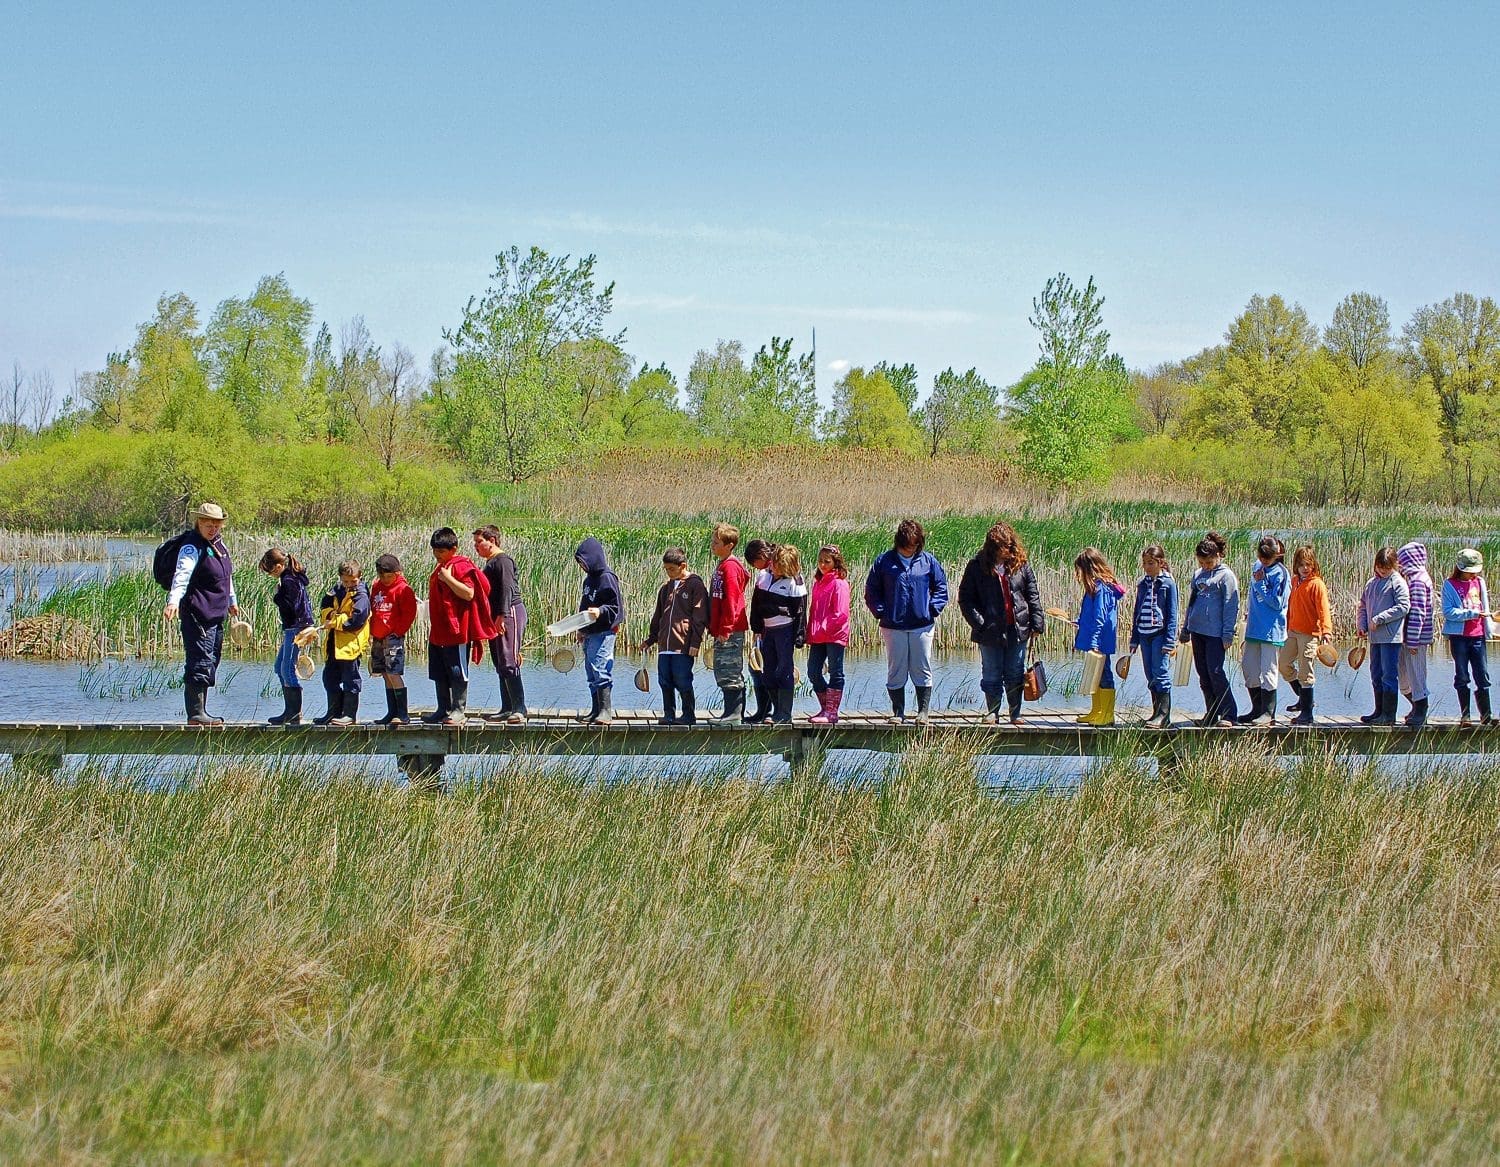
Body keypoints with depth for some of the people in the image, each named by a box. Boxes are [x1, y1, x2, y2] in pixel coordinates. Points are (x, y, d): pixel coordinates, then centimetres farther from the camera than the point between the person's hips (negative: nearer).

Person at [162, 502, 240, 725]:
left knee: (212, 663, 11)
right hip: (197, 615, -9)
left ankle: (199, 712, 16)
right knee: (200, 664, -13)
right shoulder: (192, 547, -13)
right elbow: (182, 575, -28)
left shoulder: (219, 544, 14)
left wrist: (232, 601, 40)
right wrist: (174, 601, -43)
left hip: (217, 614, 9)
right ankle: (195, 714, -13)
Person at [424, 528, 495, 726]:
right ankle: (443, 710, 20)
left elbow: (468, 593, -24)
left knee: (457, 673, -5)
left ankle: (459, 711, -1)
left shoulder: (461, 566, -12)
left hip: (456, 631, -10)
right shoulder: (440, 566, 18)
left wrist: (448, 578, -24)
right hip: (438, 631, 10)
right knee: (439, 674, 13)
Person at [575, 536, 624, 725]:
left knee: (600, 670, -15)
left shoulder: (607, 578, -10)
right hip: (589, 634, 10)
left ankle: (606, 711, -16)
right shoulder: (589, 579, 17)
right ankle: (596, 710, 17)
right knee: (591, 673, 11)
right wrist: (582, 630, 23)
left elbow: (616, 606, -14)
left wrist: (600, 612, -29)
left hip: (603, 633, -10)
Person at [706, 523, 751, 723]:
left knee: (729, 671, -8)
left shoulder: (730, 567, -13)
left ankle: (733, 713, -6)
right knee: (722, 671, 12)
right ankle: (733, 712, 16)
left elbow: (731, 600, -19)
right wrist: (714, 628, 20)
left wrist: (725, 629, -20)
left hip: (730, 631, -10)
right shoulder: (721, 565, 17)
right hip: (723, 630, 10)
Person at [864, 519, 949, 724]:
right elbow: (871, 591, 7)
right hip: (893, 626, 0)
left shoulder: (928, 561, 4)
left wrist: (933, 610, 0)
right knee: (896, 672, 4)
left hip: (922, 625, 0)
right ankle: (898, 713, 10)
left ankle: (923, 712, 6)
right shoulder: (884, 561, 2)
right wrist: (881, 612, -4)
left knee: (922, 671, 1)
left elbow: (941, 587, 13)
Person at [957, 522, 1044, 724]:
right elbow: (965, 597, -1)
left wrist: (1037, 623, 0)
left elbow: (1033, 596, 8)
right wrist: (977, 622, -12)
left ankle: (1015, 714, 16)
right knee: (991, 675, 5)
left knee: (1015, 675, 7)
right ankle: (992, 713, 17)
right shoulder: (978, 566, -2)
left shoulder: (1021, 565, 4)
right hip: (990, 630, -1)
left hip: (1017, 629, 1)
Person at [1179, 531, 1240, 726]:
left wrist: (1228, 634, -13)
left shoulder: (1225, 576, -6)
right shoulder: (1198, 575, 14)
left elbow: (1231, 607, -9)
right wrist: (1185, 630, 20)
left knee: (1215, 672, -11)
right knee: (1203, 674, 9)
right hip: (1197, 630, 7)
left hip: (1216, 633, -7)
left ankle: (1228, 715, -6)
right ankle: (1211, 714, 17)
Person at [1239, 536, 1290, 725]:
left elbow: (1277, 603, -17)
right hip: (1254, 628, 8)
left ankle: (1268, 713, 2)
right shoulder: (1258, 566, 10)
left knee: (1268, 671, -4)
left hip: (1271, 630, -8)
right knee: (1249, 667, 11)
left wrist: (1261, 584, -17)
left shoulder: (1280, 574, -12)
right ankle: (1257, 709, 22)